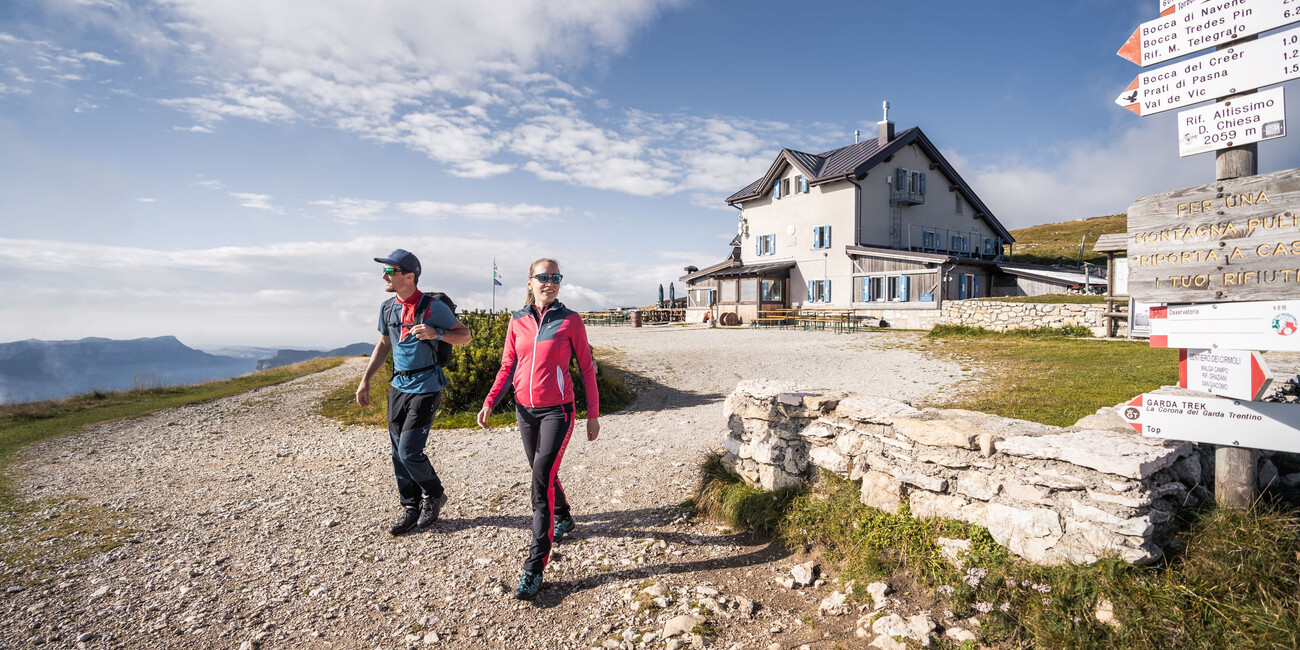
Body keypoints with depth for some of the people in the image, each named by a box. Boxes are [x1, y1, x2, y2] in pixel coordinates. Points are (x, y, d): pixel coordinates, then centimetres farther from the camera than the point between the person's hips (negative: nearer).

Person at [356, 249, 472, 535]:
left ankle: (435, 495, 18)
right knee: (398, 452, 11)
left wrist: (436, 333, -24)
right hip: (398, 386, 7)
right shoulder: (387, 307, 6)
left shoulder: (432, 307, -13)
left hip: (425, 388, -7)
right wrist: (365, 380, 17)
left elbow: (465, 336, -7)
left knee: (409, 452, -9)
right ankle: (410, 507, 27)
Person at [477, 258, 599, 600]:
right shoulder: (517, 322, 4)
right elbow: (507, 367, 10)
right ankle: (562, 518, 47)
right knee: (544, 473, 18)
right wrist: (489, 402, -4)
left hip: (557, 411, -4)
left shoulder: (570, 321, -5)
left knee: (541, 480, -12)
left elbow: (586, 367, -2)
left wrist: (593, 414, -2)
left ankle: (534, 567, -4)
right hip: (525, 410, 4)